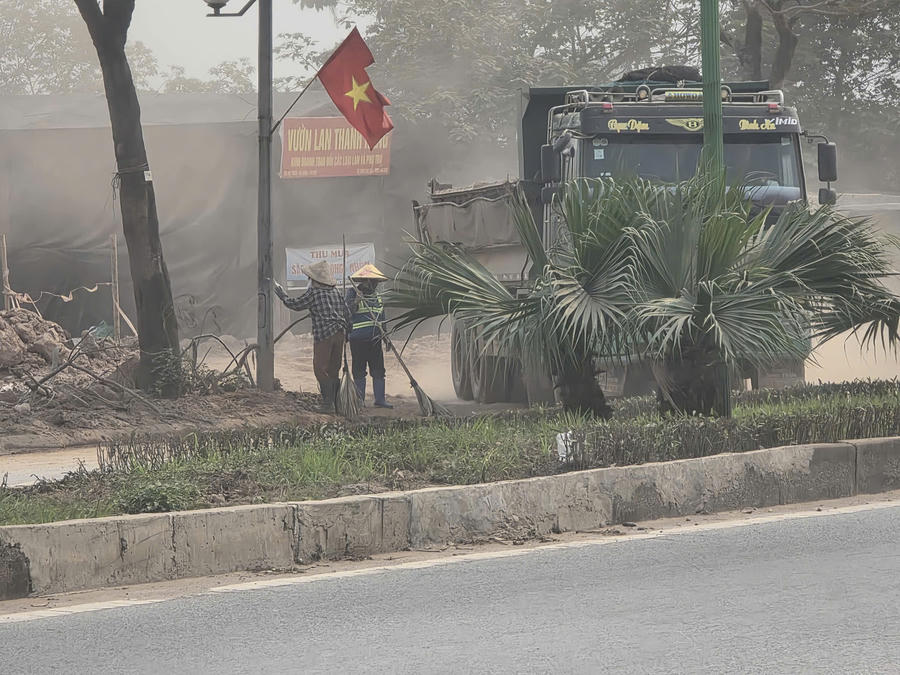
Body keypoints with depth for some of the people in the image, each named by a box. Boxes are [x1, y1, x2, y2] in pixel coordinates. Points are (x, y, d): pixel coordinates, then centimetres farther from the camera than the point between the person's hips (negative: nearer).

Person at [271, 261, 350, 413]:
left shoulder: (314, 293, -8)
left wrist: (279, 290, 11)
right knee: (334, 370, 14)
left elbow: (294, 304, 1)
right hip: (340, 333, 7)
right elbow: (347, 313, 13)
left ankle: (328, 404, -8)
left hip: (324, 335, -7)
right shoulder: (336, 291, 11)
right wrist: (346, 332, 22)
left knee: (321, 369, -1)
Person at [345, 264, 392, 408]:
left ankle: (380, 399, 10)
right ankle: (360, 400, 8)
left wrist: (385, 336, 21)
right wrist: (356, 301, -30)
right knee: (359, 371, 1)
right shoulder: (352, 293, -3)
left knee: (378, 370, 4)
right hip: (358, 339, -6)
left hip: (375, 340, 6)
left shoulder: (377, 296, 16)